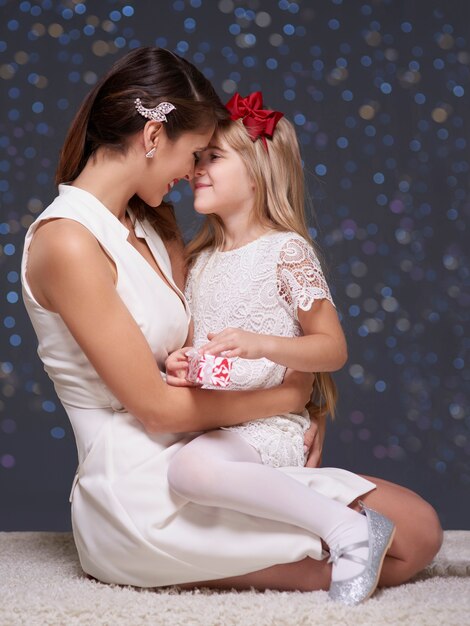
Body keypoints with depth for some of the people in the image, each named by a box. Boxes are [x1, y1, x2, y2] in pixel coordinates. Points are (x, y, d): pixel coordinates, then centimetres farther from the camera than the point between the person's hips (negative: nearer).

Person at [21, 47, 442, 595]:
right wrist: (286, 397, -4)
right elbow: (155, 406, -15)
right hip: (139, 494, -9)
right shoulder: (66, 242, -16)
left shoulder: (150, 225, 12)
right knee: (416, 531, -10)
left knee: (414, 522, 2)